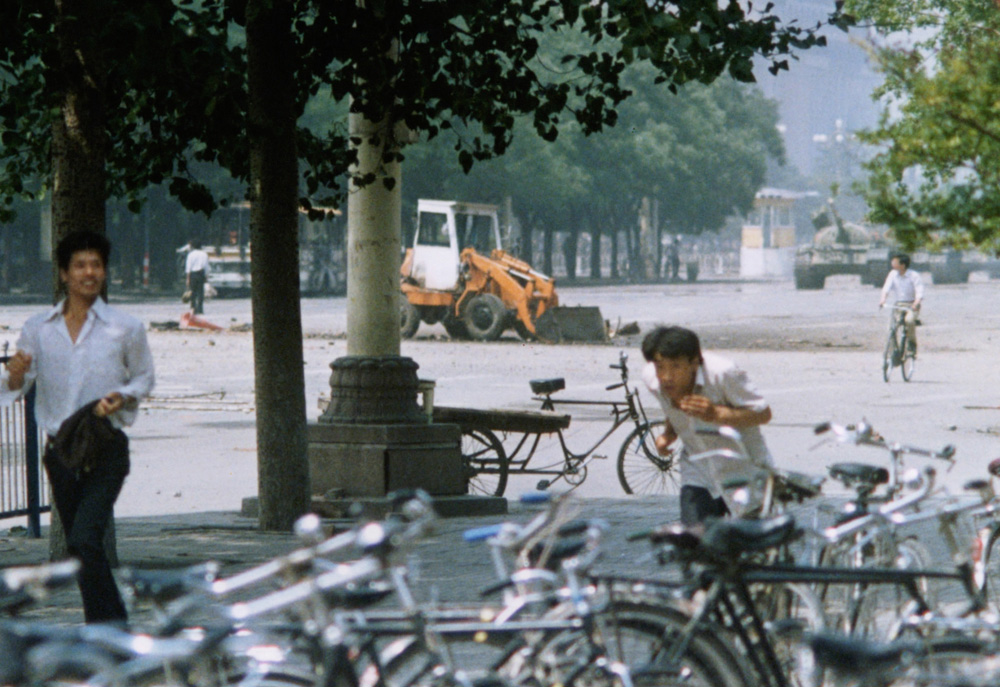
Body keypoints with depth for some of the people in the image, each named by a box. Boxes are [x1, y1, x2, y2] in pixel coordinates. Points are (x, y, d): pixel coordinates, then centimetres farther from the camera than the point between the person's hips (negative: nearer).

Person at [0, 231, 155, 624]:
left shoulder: (126, 329, -1)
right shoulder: (37, 330, 5)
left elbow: (144, 377, 12)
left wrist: (122, 396, -10)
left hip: (107, 449, -4)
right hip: (60, 452, 4)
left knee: (84, 540, -20)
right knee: (80, 547, 12)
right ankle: (115, 629, 27)